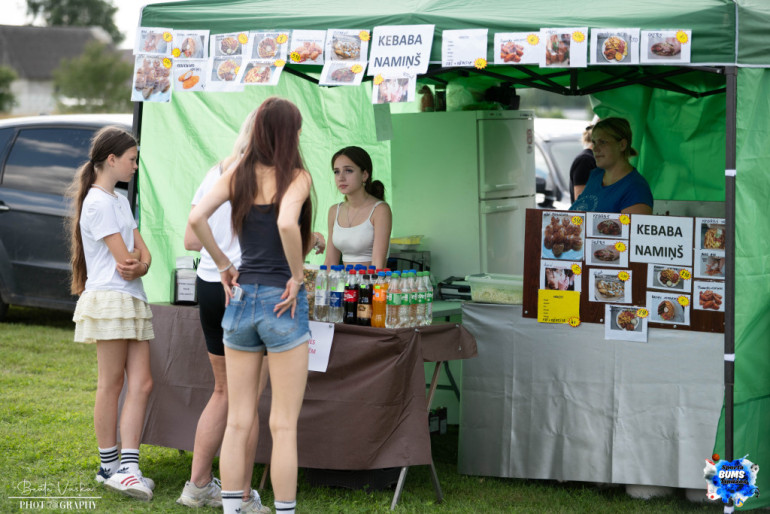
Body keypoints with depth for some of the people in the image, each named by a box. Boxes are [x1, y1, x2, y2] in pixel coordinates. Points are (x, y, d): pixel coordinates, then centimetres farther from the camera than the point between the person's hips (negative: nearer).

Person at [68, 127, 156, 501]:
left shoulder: (120, 201, 20)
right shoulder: (98, 203, -10)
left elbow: (144, 257, 14)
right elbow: (125, 262, -15)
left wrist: (138, 263, -8)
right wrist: (136, 260, 7)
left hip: (133, 302, 9)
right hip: (110, 300, -9)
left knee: (141, 383, -1)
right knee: (111, 384, -2)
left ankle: (127, 467, -3)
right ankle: (109, 466, 6)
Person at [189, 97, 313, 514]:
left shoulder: (238, 175, 5)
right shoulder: (296, 176, -8)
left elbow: (196, 218, -7)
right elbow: (286, 223, -27)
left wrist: (222, 266, 3)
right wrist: (297, 276, -15)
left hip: (241, 297, 5)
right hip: (282, 301, -5)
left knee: (238, 422, 9)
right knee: (283, 425, 2)